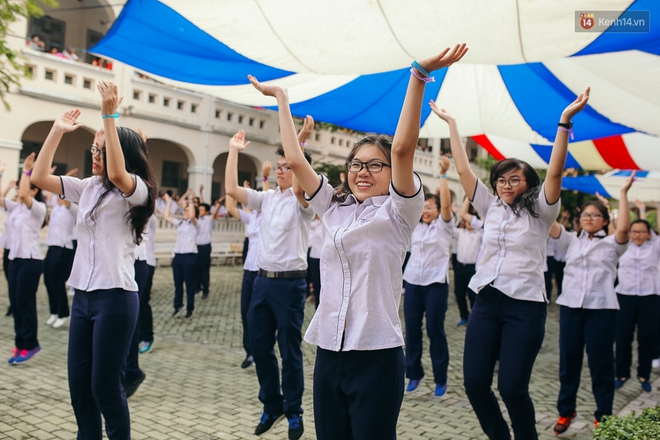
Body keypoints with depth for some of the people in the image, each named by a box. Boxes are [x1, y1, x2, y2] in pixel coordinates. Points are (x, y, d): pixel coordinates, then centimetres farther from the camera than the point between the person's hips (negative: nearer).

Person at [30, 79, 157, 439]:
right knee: (78, 384, 13)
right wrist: (57, 130, 6)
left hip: (115, 295, -7)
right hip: (82, 294, 7)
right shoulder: (87, 187, 12)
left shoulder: (137, 191, -9)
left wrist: (109, 116, -30)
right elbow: (39, 177, 9)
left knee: (105, 386, 0)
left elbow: (116, 173, -31)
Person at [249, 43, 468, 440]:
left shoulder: (398, 213, -3)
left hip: (377, 356, -5)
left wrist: (419, 75, -26)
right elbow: (295, 159, 9)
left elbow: (403, 147, -18)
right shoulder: (334, 208, 10)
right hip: (328, 352, 5)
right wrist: (282, 98, 15)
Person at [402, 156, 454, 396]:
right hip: (412, 282, 4)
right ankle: (415, 373, 21)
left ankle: (440, 379, 13)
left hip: (436, 284, -4)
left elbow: (446, 203, -15)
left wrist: (443, 174, -19)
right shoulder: (414, 224, 11)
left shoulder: (444, 225, 0)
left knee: (435, 330, 0)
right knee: (411, 329, 6)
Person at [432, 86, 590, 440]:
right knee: (474, 383, 0)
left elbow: (555, 172, -12)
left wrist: (565, 121, -20)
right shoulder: (490, 208, 11)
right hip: (486, 303, 4)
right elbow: (463, 169, 9)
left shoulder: (539, 211, 2)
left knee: (512, 387, -7)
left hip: (525, 306, -4)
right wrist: (451, 123, 9)